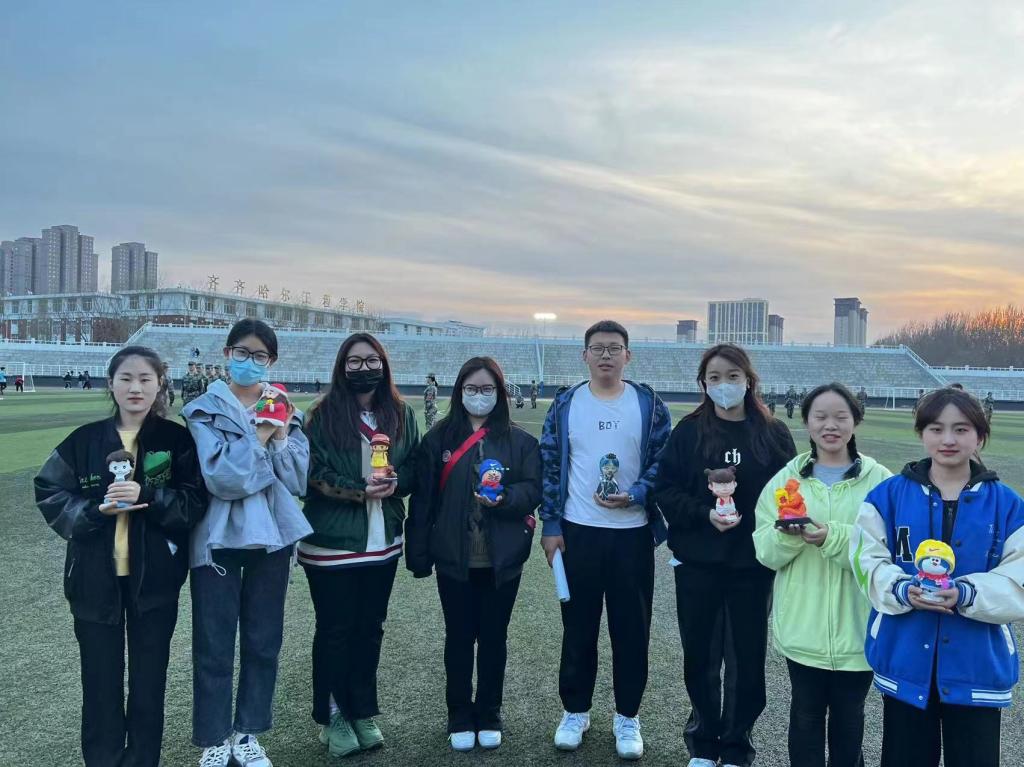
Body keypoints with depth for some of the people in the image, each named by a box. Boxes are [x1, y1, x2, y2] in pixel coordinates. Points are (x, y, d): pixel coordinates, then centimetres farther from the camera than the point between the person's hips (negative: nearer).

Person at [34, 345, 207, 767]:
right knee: (100, 678, 10)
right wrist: (97, 510, -15)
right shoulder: (84, 440, 1)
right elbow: (50, 496, 3)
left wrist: (146, 496, -21)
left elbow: (195, 504, -5)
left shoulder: (177, 440, -3)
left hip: (154, 578, -1)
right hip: (96, 577, 1)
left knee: (149, 677, 10)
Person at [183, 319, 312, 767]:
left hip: (271, 536, 4)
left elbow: (298, 481, -3)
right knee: (214, 645, 5)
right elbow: (222, 477, -19)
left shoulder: (284, 410, 7)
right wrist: (260, 433, -17)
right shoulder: (205, 410, -5)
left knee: (263, 641, 12)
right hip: (219, 538, -3)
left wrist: (280, 435, -14)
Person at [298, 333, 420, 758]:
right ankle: (331, 717, 22)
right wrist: (359, 490, -20)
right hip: (331, 542, -3)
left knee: (370, 628, 13)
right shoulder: (324, 415, -6)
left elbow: (414, 466, 9)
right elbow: (313, 473, -10)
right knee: (334, 630, 7)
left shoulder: (402, 414, 5)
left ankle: (363, 712, 28)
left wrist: (394, 481, -12)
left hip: (382, 541, 4)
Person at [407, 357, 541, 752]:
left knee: (494, 636, 12)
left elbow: (532, 489, -2)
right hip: (454, 557, 0)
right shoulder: (439, 438, 1)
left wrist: (504, 499, -23)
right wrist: (419, 554, -4)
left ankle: (489, 716, 29)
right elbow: (423, 499, 0)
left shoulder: (520, 440, 2)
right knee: (459, 637, 10)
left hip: (503, 558, 1)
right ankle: (460, 717, 26)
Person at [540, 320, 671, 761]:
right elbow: (549, 466, 3)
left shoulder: (649, 405, 0)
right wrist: (550, 526, -2)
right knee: (578, 626, 10)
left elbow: (664, 462, 0)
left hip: (633, 534, 0)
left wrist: (634, 496, -16)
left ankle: (627, 717, 25)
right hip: (577, 532, 1)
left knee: (632, 628, 8)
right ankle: (575, 710, 27)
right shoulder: (565, 405, 2)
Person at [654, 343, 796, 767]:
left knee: (747, 657, 8)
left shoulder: (773, 434, 0)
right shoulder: (688, 431, 0)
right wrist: (705, 514, -17)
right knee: (700, 656, 10)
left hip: (753, 562, 0)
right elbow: (666, 491, -2)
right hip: (697, 561, 0)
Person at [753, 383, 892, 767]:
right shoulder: (787, 478, 3)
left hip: (856, 627, -1)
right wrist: (787, 534, -20)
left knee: (848, 717, 16)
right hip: (802, 626, 1)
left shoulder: (879, 481, -4)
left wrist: (832, 538, -26)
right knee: (806, 714, 13)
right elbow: (765, 552, 0)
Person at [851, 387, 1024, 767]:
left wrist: (966, 594, -23)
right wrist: (902, 589, -23)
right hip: (903, 660, 0)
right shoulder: (888, 495, -1)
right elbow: (868, 562, -4)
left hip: (977, 665, 0)